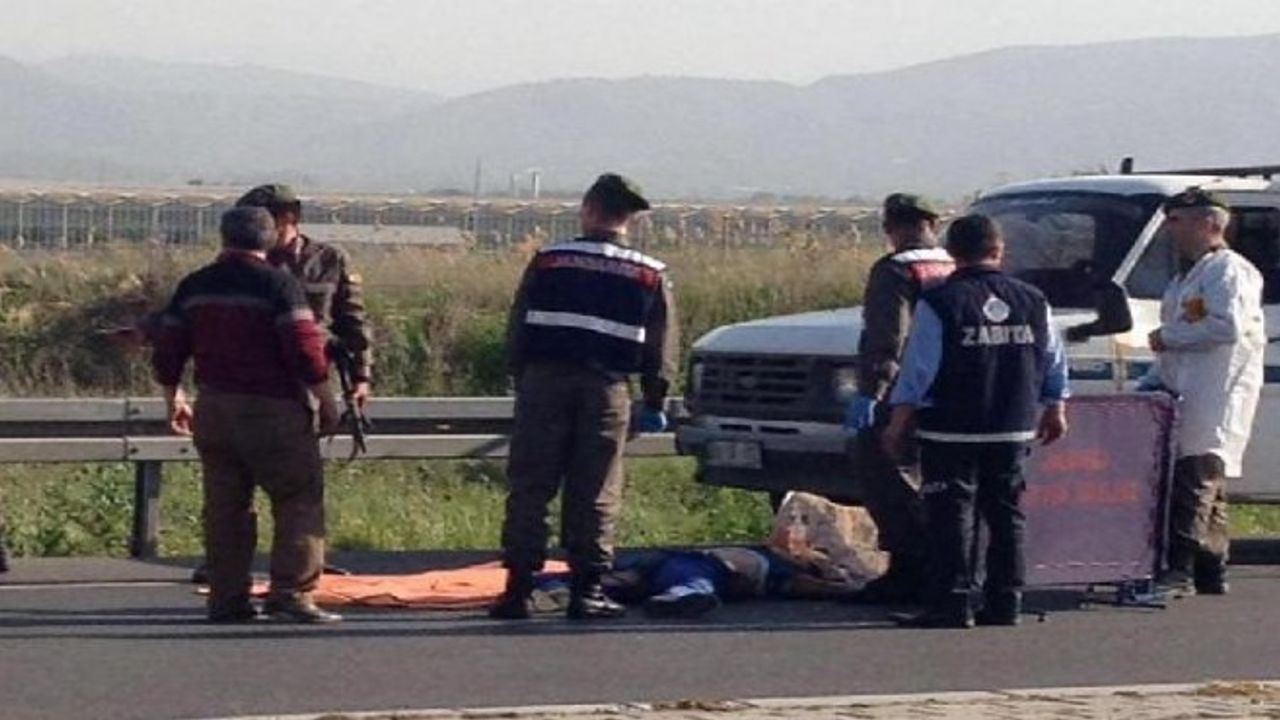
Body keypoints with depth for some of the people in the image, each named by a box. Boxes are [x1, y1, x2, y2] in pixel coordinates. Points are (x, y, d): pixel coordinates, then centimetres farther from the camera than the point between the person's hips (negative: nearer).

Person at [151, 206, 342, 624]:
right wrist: (326, 400, -5)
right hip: (272, 411, -6)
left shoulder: (194, 287, 8)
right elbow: (304, 347, -15)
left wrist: (173, 400, 28)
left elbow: (167, 351, 14)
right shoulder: (277, 284, -9)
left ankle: (228, 600, 9)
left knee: (225, 506, 10)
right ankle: (291, 594, -9)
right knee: (300, 500, 0)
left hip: (214, 408, 6)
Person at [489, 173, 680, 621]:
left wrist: (522, 381, 17)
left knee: (529, 487, 3)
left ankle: (518, 587, 0)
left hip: (544, 382, 0)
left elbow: (517, 331, 7)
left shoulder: (549, 261, 3)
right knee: (595, 495, 5)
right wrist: (654, 402, 17)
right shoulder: (650, 275, 4)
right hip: (606, 390, 0)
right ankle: (586, 590, 3)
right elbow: (662, 347, 7)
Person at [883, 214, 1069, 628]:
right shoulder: (1032, 301, 7)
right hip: (1013, 431, 5)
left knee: (951, 517, -3)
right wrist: (1055, 409, 28)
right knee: (1006, 516, 11)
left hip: (951, 433, -5)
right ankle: (1004, 603, 11)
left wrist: (899, 423, -2)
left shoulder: (939, 303, -8)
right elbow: (1055, 365, 14)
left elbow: (918, 370, -9)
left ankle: (951, 605, -7)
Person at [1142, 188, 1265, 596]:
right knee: (1207, 488, 10)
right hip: (1180, 394, 10)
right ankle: (1211, 578, 12)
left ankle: (1179, 570, -25)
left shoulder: (1229, 271, -7)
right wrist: (1151, 383, 19)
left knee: (1197, 480, -17)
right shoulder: (1186, 277, 24)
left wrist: (1169, 337, -12)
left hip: (1217, 397, -10)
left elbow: (1227, 328, -20)